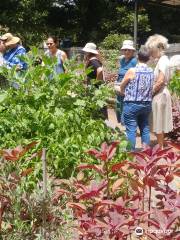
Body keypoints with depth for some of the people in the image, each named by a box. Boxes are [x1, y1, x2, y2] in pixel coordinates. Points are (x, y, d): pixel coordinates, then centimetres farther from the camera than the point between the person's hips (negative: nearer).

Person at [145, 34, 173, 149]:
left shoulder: (162, 60, -17)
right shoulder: (163, 59, 12)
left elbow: (161, 81, -24)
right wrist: (152, 91, 12)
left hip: (160, 95, -9)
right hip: (160, 94, 9)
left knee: (159, 123, 0)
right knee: (160, 122, 16)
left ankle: (160, 148, 9)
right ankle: (161, 146, 24)